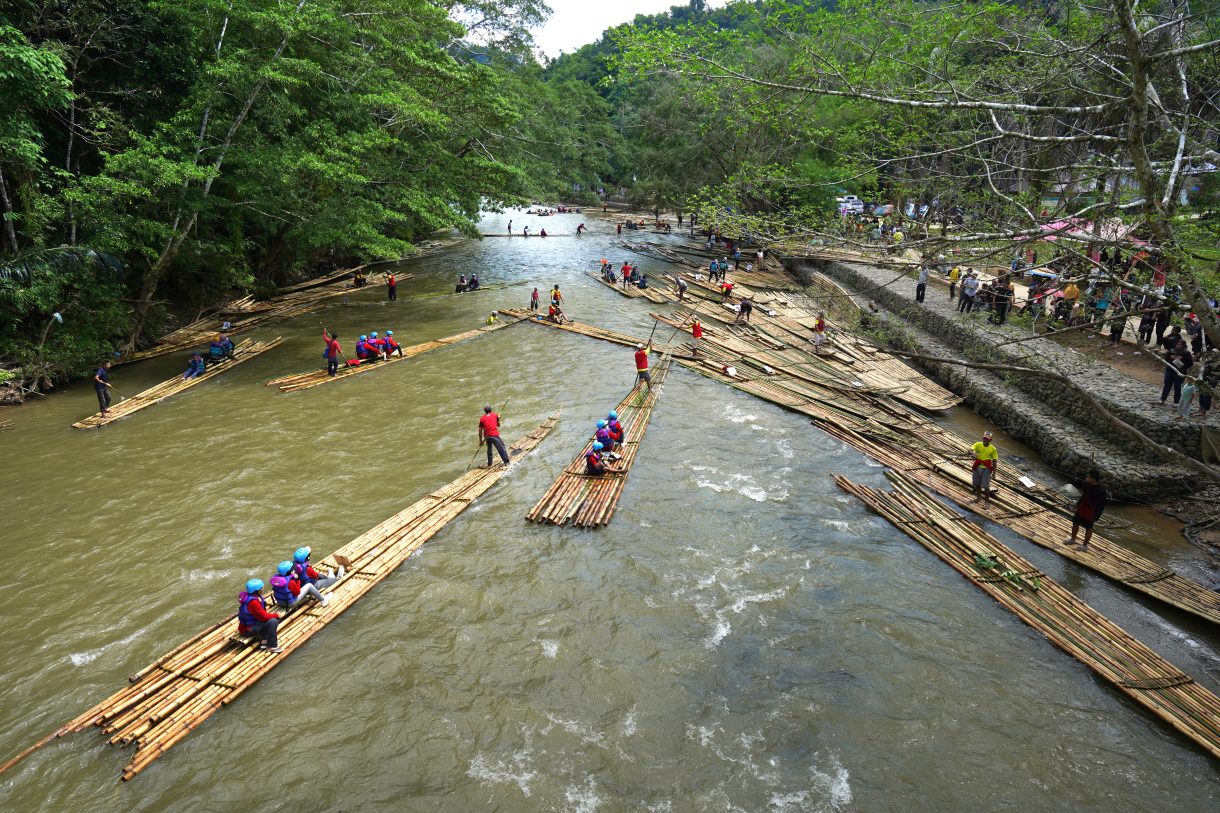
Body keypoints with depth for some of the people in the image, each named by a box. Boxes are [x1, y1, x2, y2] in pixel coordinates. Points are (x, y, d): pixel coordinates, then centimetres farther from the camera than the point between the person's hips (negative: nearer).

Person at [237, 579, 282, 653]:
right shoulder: (253, 602, -30)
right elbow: (264, 616, -26)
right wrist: (276, 615, -10)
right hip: (249, 629, -10)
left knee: (276, 619, 8)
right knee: (272, 622, -26)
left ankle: (266, 640, 7)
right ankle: (272, 646, -13)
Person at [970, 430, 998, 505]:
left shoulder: (993, 449, -8)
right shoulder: (978, 445, -5)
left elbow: (994, 461, -4)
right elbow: (970, 450, -20)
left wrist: (994, 472, -7)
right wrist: (973, 453, -44)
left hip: (986, 469, -3)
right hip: (977, 467, 3)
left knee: (986, 486, -4)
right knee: (977, 484, 17)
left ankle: (987, 500, 12)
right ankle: (978, 497, 37)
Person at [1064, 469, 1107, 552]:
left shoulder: (1101, 490, -27)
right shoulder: (1087, 485, -7)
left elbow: (1101, 505, -19)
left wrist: (1097, 516, -16)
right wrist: (1078, 504, 18)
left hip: (1090, 512, -7)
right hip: (1081, 509, 7)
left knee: (1088, 528, 11)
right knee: (1075, 523, 19)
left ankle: (1085, 545, 27)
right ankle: (1073, 539, 40)